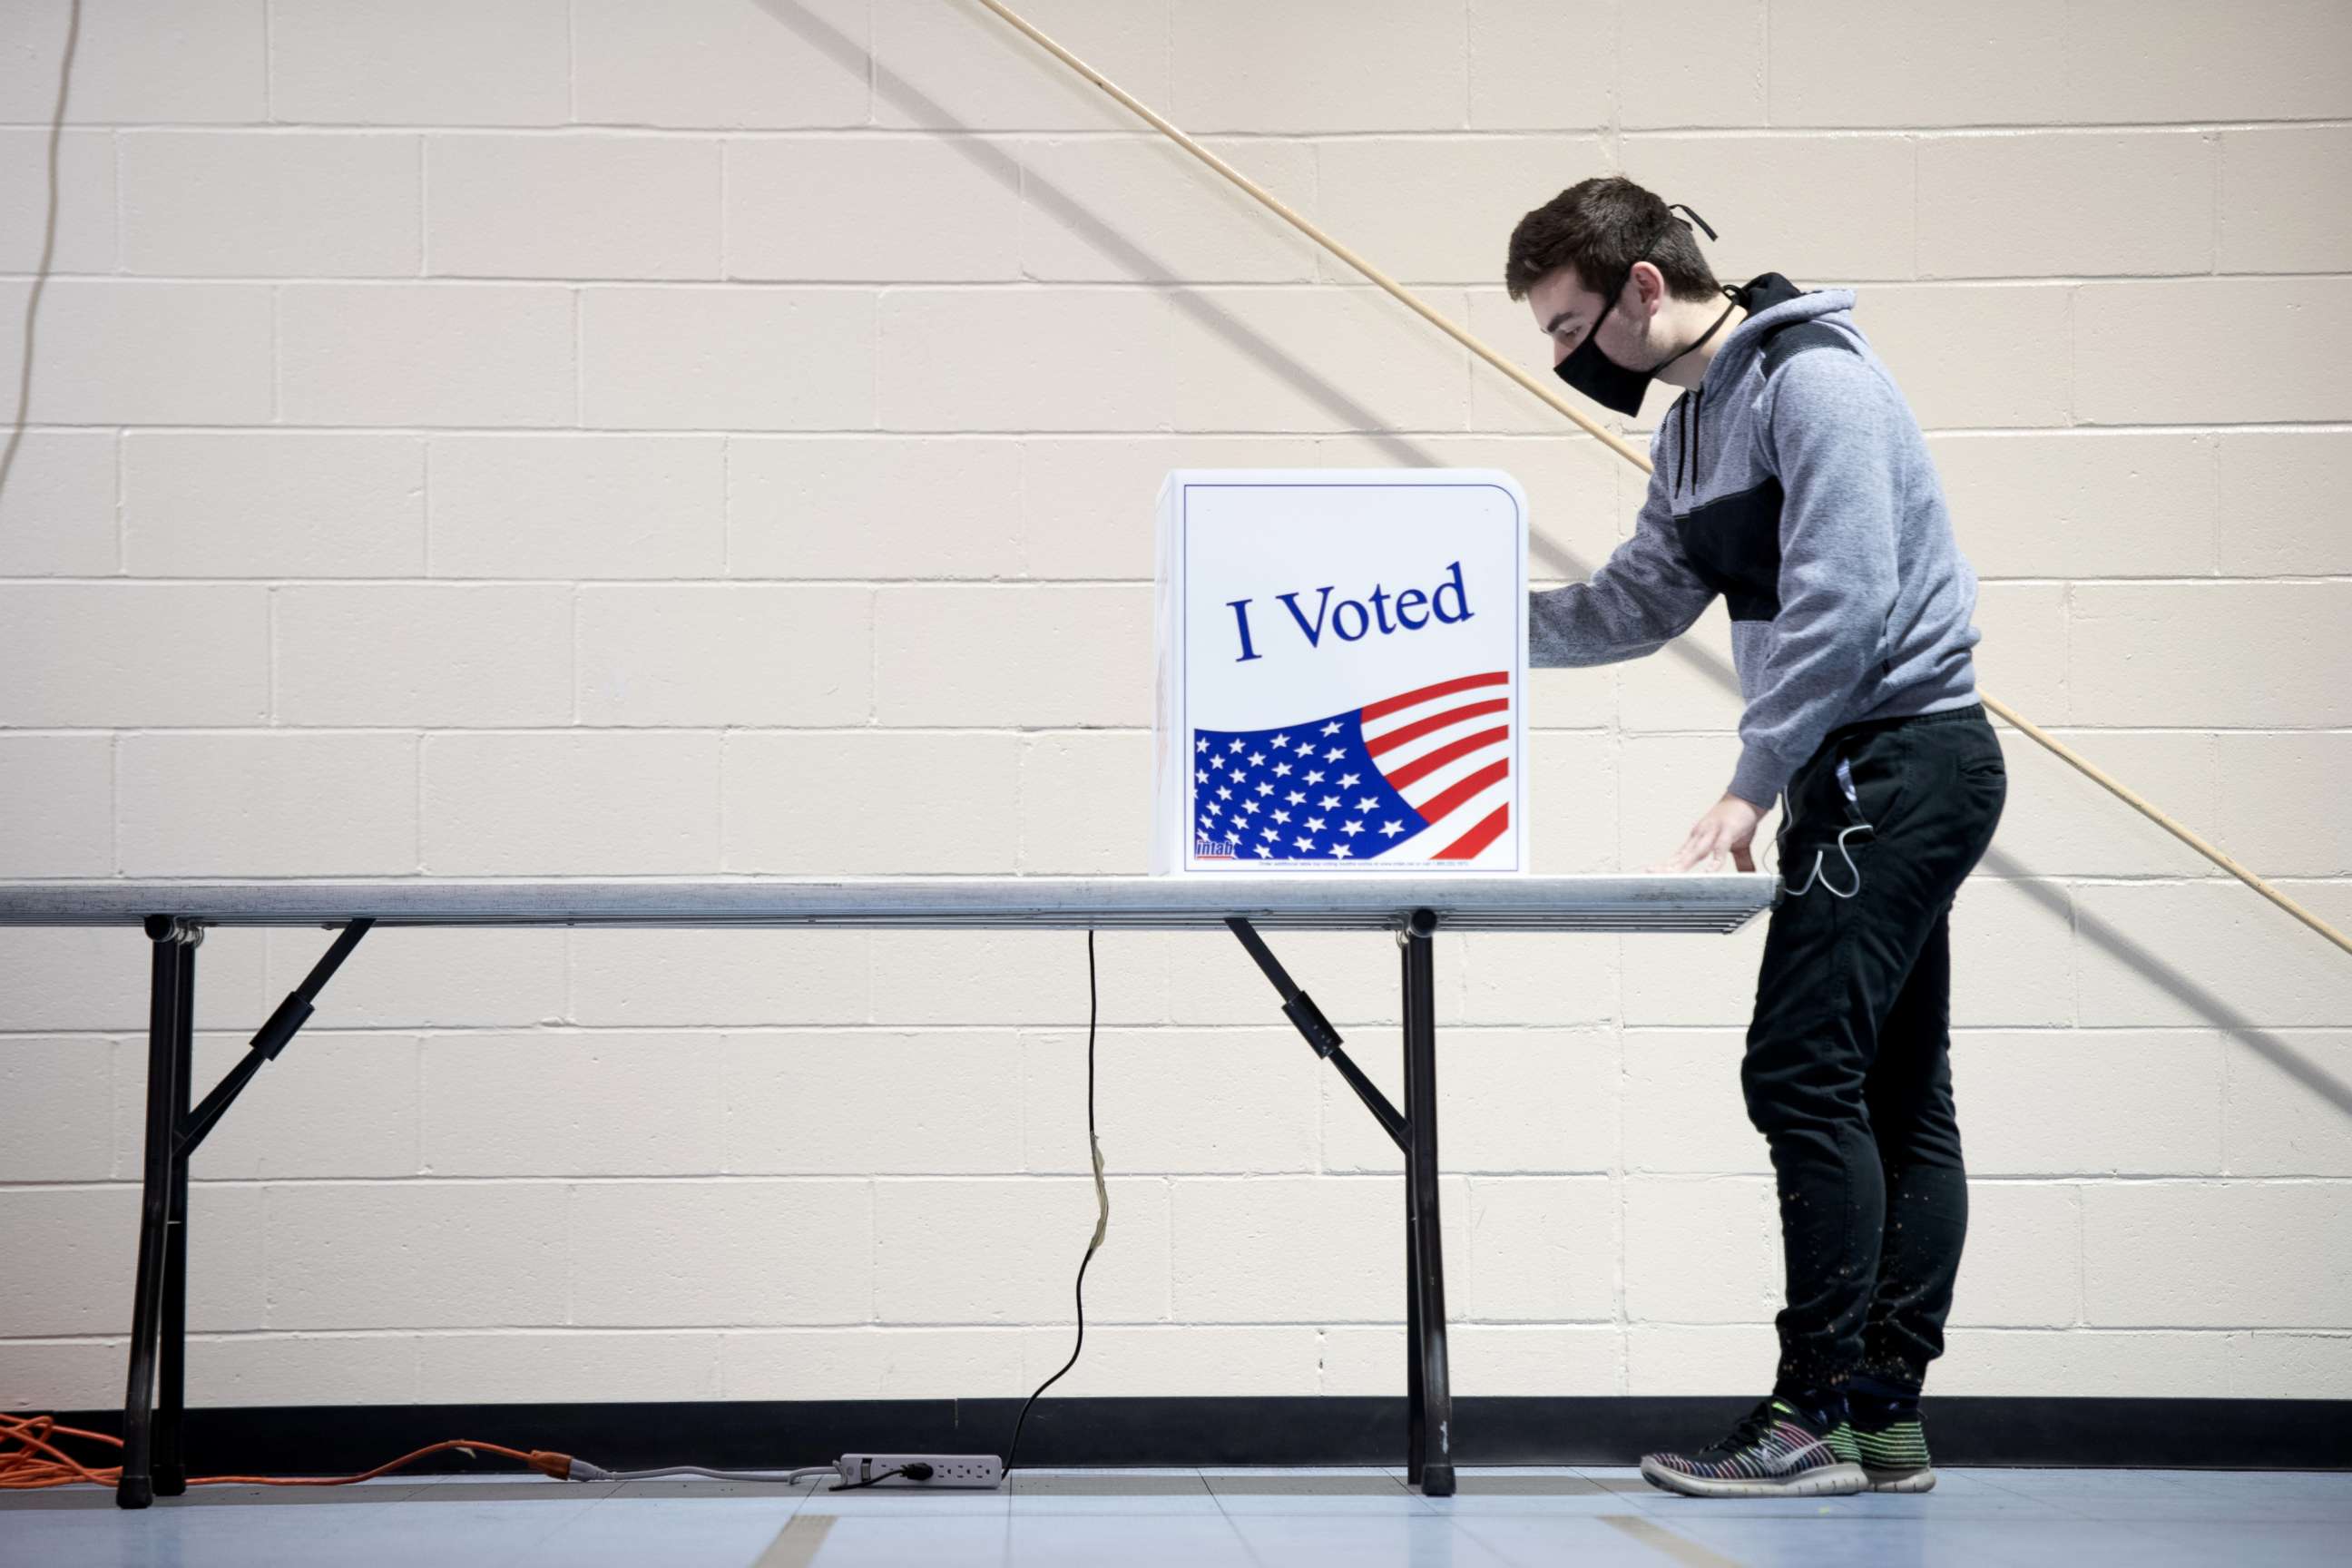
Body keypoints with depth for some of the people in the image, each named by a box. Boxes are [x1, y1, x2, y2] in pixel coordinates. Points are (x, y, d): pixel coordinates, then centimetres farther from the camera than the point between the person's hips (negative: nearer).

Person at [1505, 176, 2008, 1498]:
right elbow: (1636, 603, 20)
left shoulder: (1813, 382, -14)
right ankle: (1888, 1414, 10)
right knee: (1896, 1092, 8)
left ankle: (1814, 1415, -10)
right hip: (1876, 777, 10)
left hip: (1903, 757, -10)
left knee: (1804, 1073, -13)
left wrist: (1750, 790, -19)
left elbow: (1841, 606, -21)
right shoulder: (1694, 426, 16)